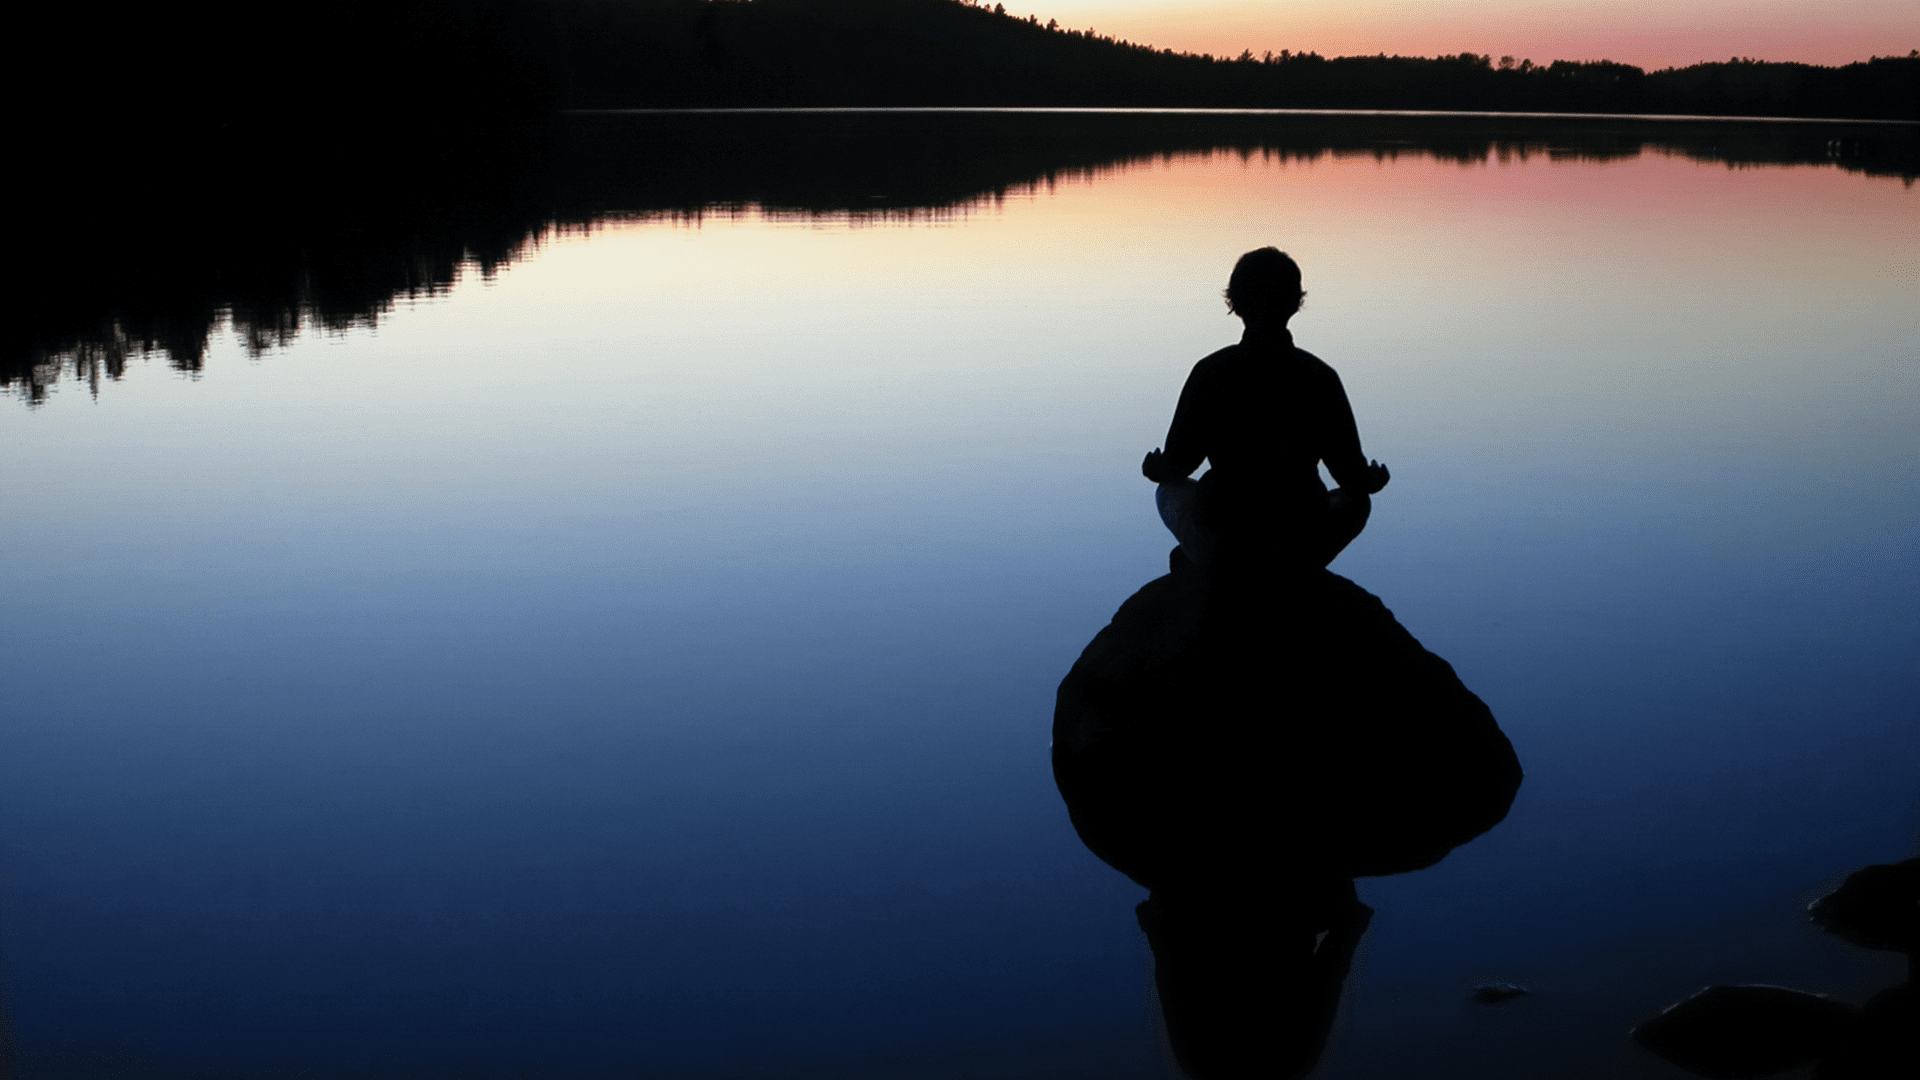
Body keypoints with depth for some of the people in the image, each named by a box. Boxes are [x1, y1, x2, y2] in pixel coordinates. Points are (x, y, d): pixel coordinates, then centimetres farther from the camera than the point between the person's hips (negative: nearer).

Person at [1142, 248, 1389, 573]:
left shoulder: (1209, 372, -9)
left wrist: (1155, 470, 23)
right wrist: (1373, 480, 24)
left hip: (1219, 549, 1)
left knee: (1170, 491, 32)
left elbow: (1176, 466, -2)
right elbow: (1351, 476, -1)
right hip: (1300, 549, 0)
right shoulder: (1320, 376, -7)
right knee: (1357, 500, 31)